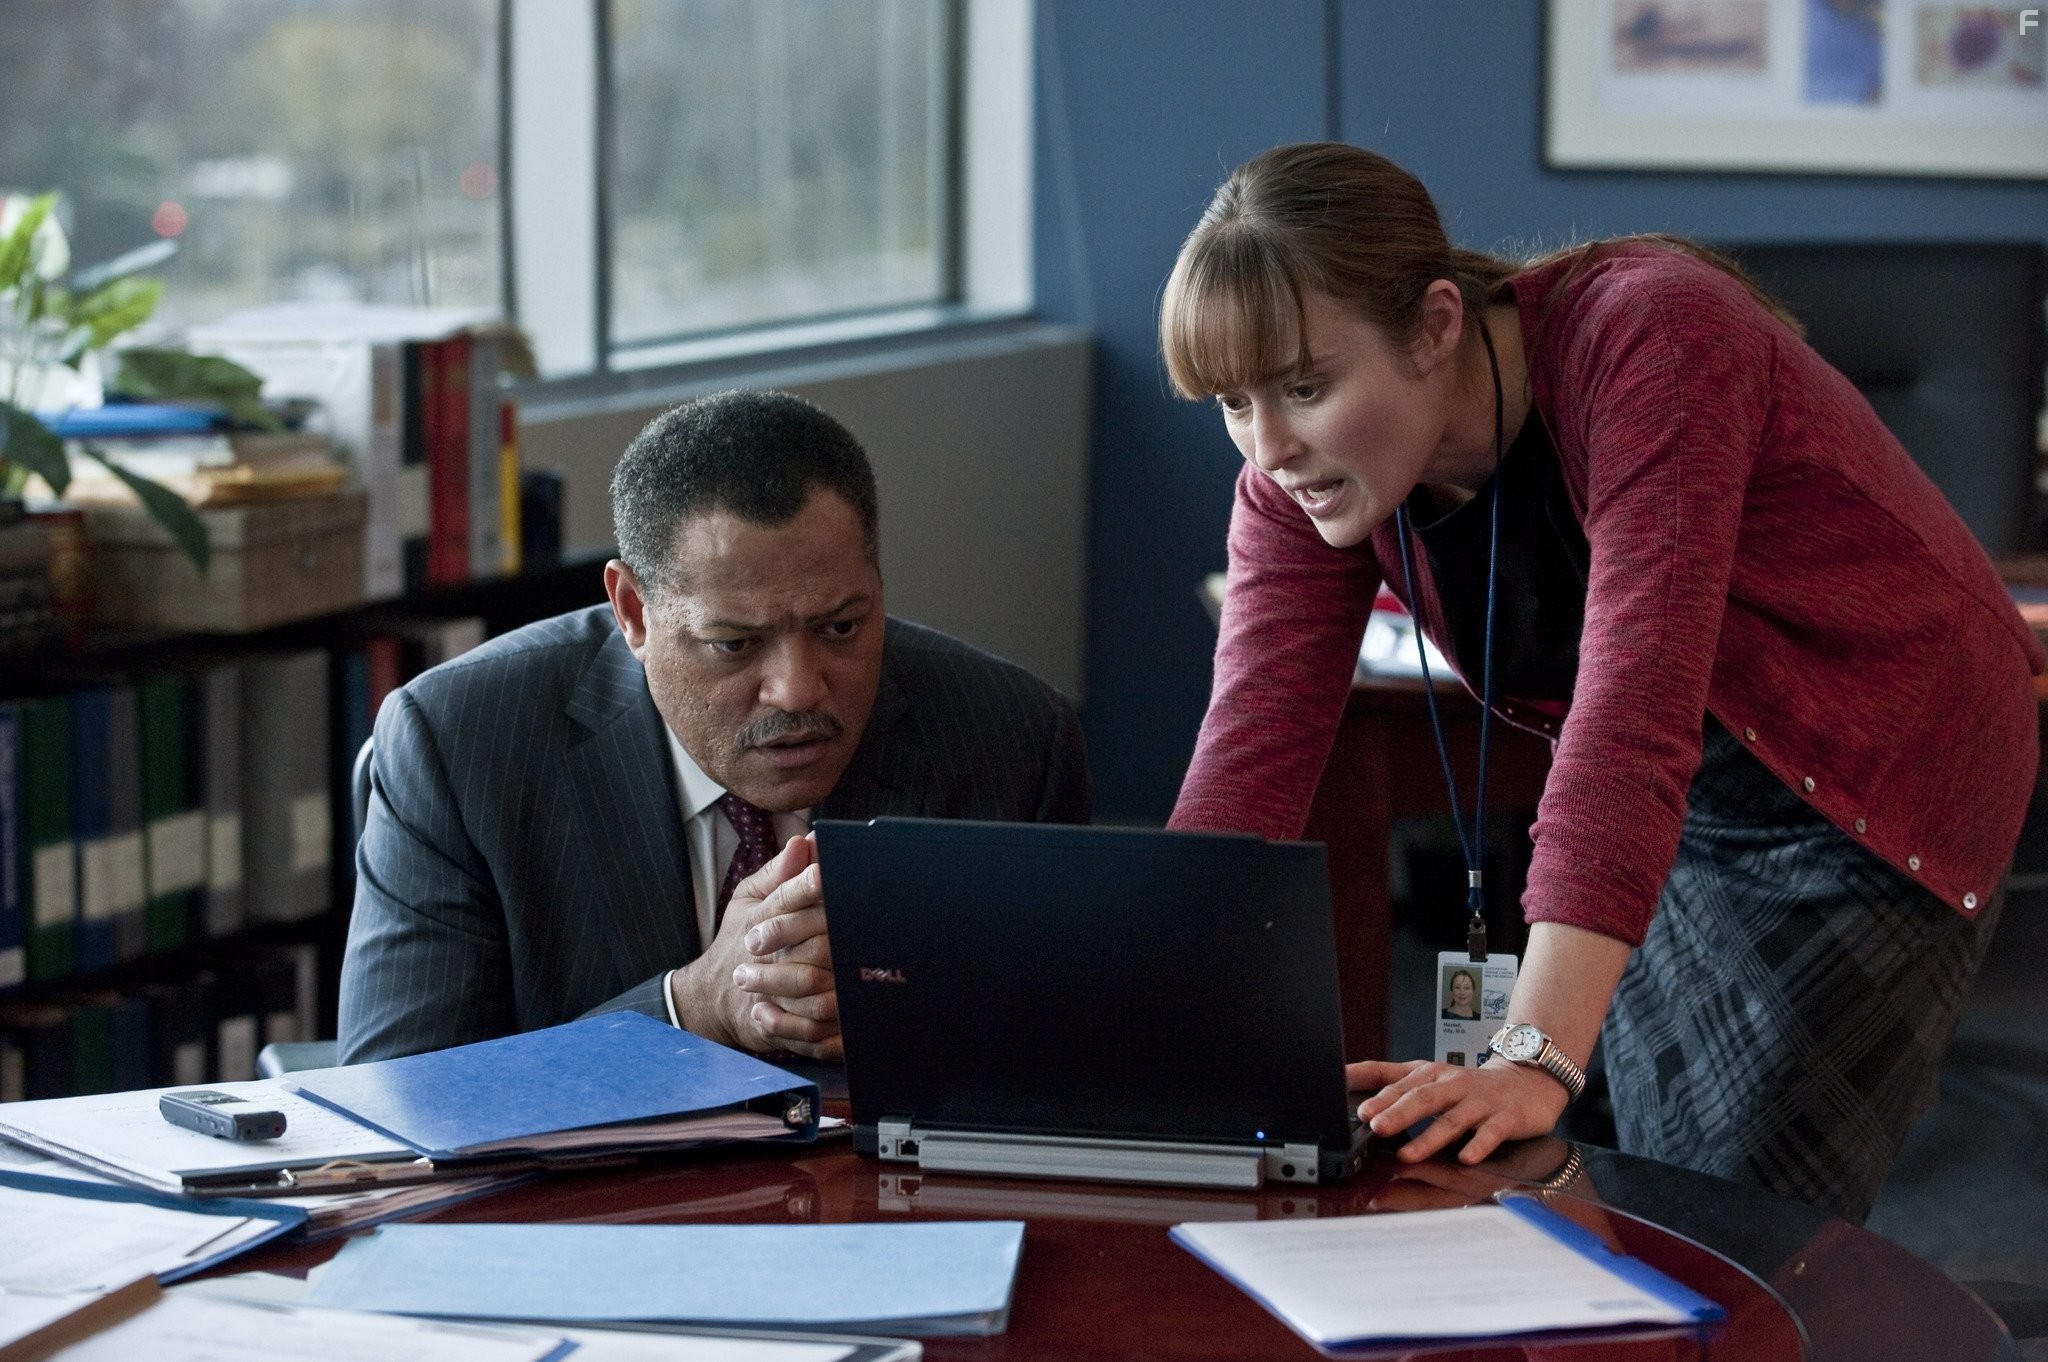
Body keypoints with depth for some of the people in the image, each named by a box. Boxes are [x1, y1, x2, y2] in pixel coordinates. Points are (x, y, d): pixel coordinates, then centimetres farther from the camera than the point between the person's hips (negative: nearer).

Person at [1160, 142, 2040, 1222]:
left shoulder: (1649, 338, -32)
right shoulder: (1299, 474, -12)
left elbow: (1633, 706, -41)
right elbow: (1253, 750, -18)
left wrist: (1535, 1061, -48)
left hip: (1873, 793, -6)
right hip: (1677, 812, 6)